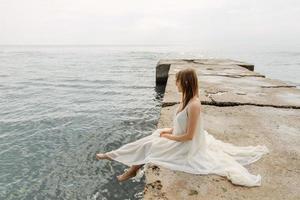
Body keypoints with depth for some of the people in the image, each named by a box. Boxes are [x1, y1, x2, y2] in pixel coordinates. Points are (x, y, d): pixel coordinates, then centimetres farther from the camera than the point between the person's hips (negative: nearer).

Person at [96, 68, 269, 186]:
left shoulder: (194, 104, -31)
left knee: (149, 146, -1)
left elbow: (189, 136, -26)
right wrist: (170, 130, 2)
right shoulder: (187, 99, -1)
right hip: (185, 141, 9)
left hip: (187, 146, -8)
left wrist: (170, 137, -15)